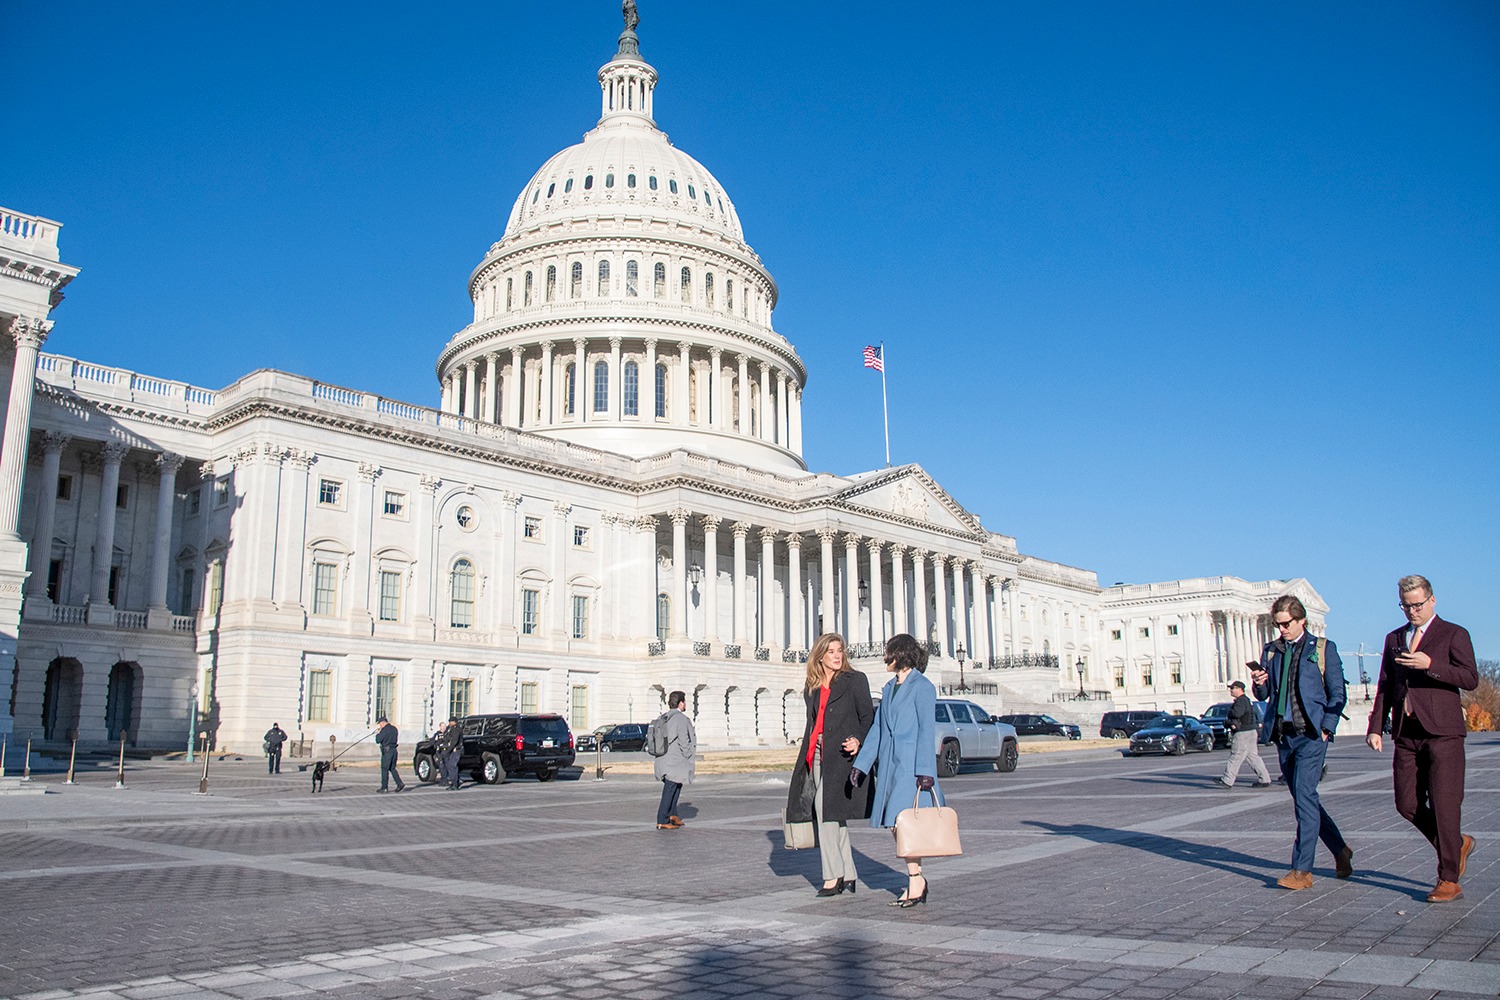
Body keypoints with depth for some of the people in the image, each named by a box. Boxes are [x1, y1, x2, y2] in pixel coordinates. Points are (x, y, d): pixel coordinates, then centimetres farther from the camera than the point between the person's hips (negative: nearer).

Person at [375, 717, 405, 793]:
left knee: (384, 769, 1)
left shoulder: (384, 730, -13)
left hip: (387, 751, -8)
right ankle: (400, 784, 5)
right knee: (392, 769, 14)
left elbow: (378, 740, -13)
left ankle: (384, 787, 3)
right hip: (394, 750, 8)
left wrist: (378, 733, 6)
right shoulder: (394, 729, 12)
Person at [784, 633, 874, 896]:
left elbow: (868, 716, -3)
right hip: (816, 754, 6)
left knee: (825, 809, -14)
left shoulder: (855, 680, 1)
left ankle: (833, 876, -8)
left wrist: (859, 740, -20)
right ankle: (848, 876, 15)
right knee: (835, 816, 8)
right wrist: (807, 755, 17)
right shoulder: (812, 688, 17)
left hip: (840, 755, -6)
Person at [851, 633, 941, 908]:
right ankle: (916, 881, 16)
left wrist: (925, 770, -17)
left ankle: (916, 881, -2)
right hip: (890, 764, 8)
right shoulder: (889, 689, 17)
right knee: (895, 826, 8)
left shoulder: (922, 687, -6)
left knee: (900, 822, -13)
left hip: (911, 765, -8)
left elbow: (926, 730, -11)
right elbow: (877, 728, 17)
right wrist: (861, 764, 13)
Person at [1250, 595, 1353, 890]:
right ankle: (1340, 850, 31)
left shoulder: (1323, 648, 1)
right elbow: (1265, 695, 14)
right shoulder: (1270, 651, 13)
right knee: (1304, 799, 12)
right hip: (1282, 734, 5)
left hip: (1310, 733, -5)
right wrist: (1259, 684, -9)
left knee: (1304, 796, -12)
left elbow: (1337, 693, 0)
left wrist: (1326, 729, -10)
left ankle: (1302, 870, -9)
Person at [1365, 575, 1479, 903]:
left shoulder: (1454, 634, 2)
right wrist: (1376, 726, 9)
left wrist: (1430, 665, -21)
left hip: (1443, 732, -5)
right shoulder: (1394, 638, 17)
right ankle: (1457, 844, 29)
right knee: (1407, 804, 5)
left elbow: (1471, 679, -9)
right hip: (1406, 734, 5)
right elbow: (1384, 687, 17)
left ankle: (1449, 879, 6)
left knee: (1444, 805, -5)